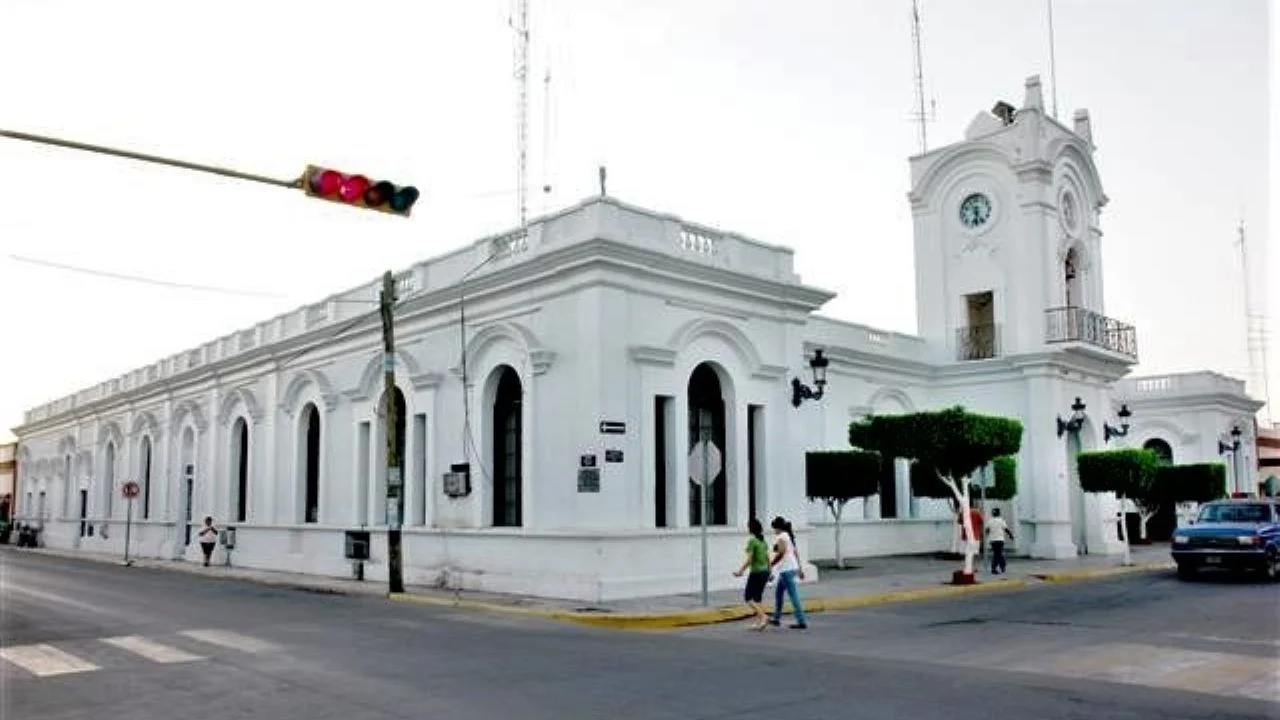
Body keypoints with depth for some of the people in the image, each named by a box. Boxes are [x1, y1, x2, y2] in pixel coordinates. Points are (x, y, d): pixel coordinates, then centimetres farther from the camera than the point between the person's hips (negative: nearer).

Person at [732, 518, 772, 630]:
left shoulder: (752, 540, -14)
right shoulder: (763, 540, 9)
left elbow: (749, 560, -18)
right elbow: (767, 558, 13)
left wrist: (740, 571, -12)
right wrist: (769, 572, 23)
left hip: (756, 572, -8)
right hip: (764, 572, 8)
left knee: (748, 597, 1)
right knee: (758, 597, 15)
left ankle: (763, 616, -13)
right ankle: (759, 621, 11)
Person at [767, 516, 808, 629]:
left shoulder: (781, 537, -11)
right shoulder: (788, 536, 16)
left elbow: (780, 554, -18)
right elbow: (796, 552, 17)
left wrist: (770, 566, -10)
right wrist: (800, 568, 19)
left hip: (786, 569, -10)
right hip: (792, 567, 10)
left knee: (793, 595, -8)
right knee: (778, 593, 19)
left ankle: (801, 621, -8)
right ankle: (776, 618, 26)